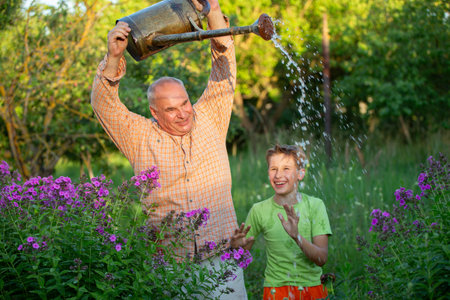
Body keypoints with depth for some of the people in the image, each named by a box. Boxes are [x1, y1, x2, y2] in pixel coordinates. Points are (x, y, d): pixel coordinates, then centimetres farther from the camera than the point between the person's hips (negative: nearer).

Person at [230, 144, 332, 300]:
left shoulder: (315, 205, -6)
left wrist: (297, 236, -30)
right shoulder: (259, 210, -5)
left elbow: (321, 259, -14)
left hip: (313, 287, 0)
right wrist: (236, 245, -18)